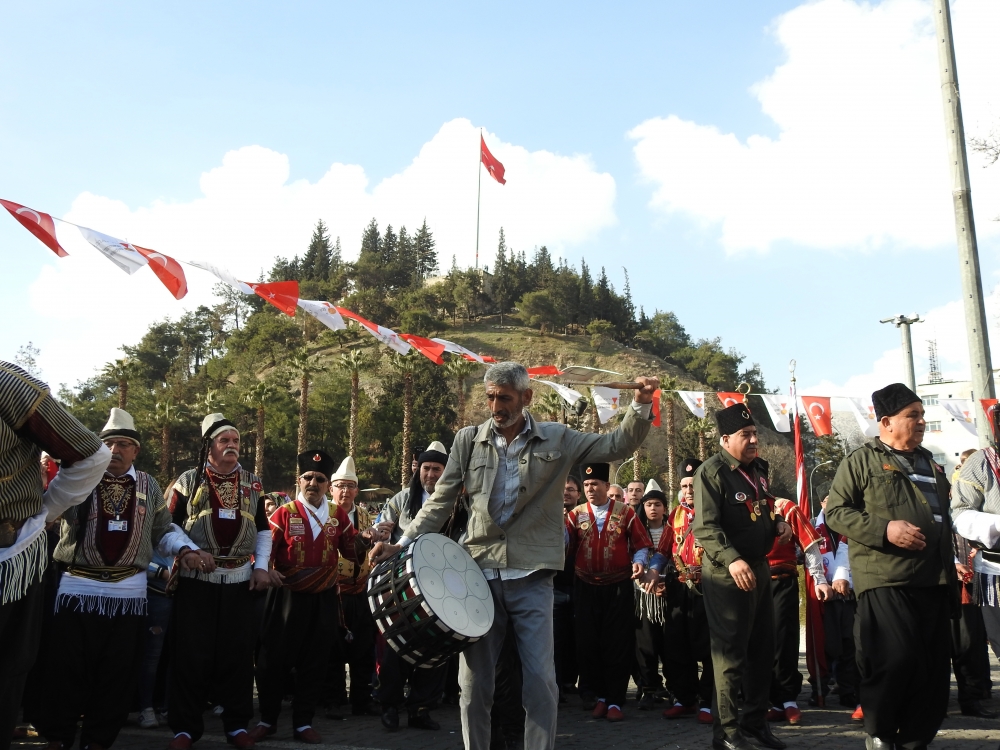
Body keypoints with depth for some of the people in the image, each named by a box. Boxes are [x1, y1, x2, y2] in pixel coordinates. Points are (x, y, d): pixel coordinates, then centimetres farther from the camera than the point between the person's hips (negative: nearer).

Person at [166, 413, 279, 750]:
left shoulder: (251, 482, 9)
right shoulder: (189, 480, 1)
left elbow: (263, 528, 14)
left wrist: (261, 566, 4)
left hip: (240, 580, 3)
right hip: (196, 580, -2)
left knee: (238, 653, 5)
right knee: (191, 654, 1)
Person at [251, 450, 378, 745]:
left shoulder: (338, 515, 5)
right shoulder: (284, 513, -3)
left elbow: (351, 552, 7)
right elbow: (266, 550, -9)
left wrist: (363, 539, -13)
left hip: (324, 599, 2)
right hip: (287, 596, -2)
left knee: (314, 663, 8)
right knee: (274, 659, 5)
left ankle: (303, 723, 21)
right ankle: (267, 719, 23)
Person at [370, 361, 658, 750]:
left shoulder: (557, 439, 1)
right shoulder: (468, 440, 4)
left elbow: (618, 445, -1)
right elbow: (441, 501, 6)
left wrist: (641, 405, -17)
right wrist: (404, 543, -3)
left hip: (532, 579, -1)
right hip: (480, 574, 1)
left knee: (541, 682, 0)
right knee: (473, 682, 8)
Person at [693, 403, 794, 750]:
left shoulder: (758, 468, 10)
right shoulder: (711, 472, -15)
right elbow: (705, 528, -23)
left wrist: (779, 523, 3)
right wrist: (731, 559, -35)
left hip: (760, 567, 8)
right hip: (727, 574, -8)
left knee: (764, 647, 16)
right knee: (731, 653, 0)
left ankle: (755, 719, 32)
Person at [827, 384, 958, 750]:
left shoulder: (928, 462, 20)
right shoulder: (861, 460, -1)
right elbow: (836, 512, -6)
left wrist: (950, 572, 21)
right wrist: (884, 529, -19)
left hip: (933, 581, 7)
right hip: (886, 579, -7)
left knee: (935, 666, 7)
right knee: (895, 659, -13)